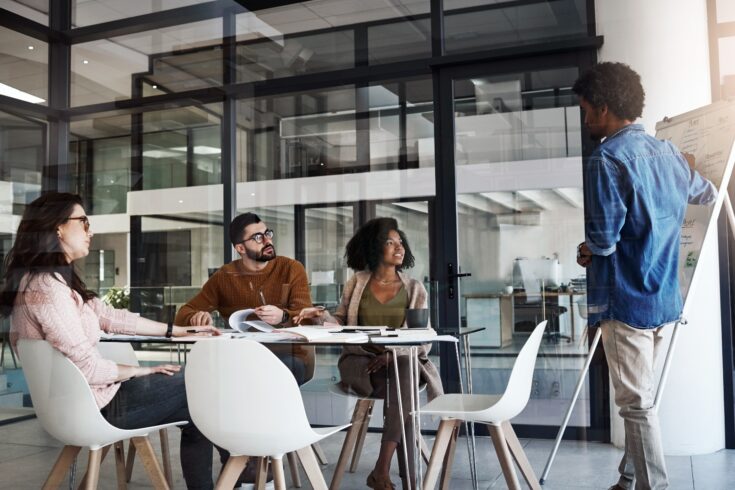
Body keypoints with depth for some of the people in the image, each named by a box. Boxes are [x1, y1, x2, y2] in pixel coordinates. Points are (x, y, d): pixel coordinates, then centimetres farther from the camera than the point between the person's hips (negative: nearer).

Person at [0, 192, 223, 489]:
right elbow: (88, 368, -25)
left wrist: (179, 330, 13)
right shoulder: (47, 287, -24)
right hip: (92, 404, -10)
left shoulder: (56, 280, 8)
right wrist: (143, 371, -9)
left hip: (78, 396, 10)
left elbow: (110, 317, 12)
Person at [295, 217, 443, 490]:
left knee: (402, 375, -36)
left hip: (404, 362, 0)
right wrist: (322, 316, -12)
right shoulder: (357, 283, 8)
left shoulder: (414, 289, 8)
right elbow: (343, 324, 11)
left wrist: (393, 354, -16)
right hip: (362, 361, 0)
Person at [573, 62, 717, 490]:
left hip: (625, 300, -8)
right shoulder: (667, 152, 9)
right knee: (641, 397, 17)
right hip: (663, 296, 9)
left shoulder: (606, 159, -16)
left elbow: (603, 239, -21)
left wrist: (587, 251, 1)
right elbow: (706, 194, 28)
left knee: (637, 404, 0)